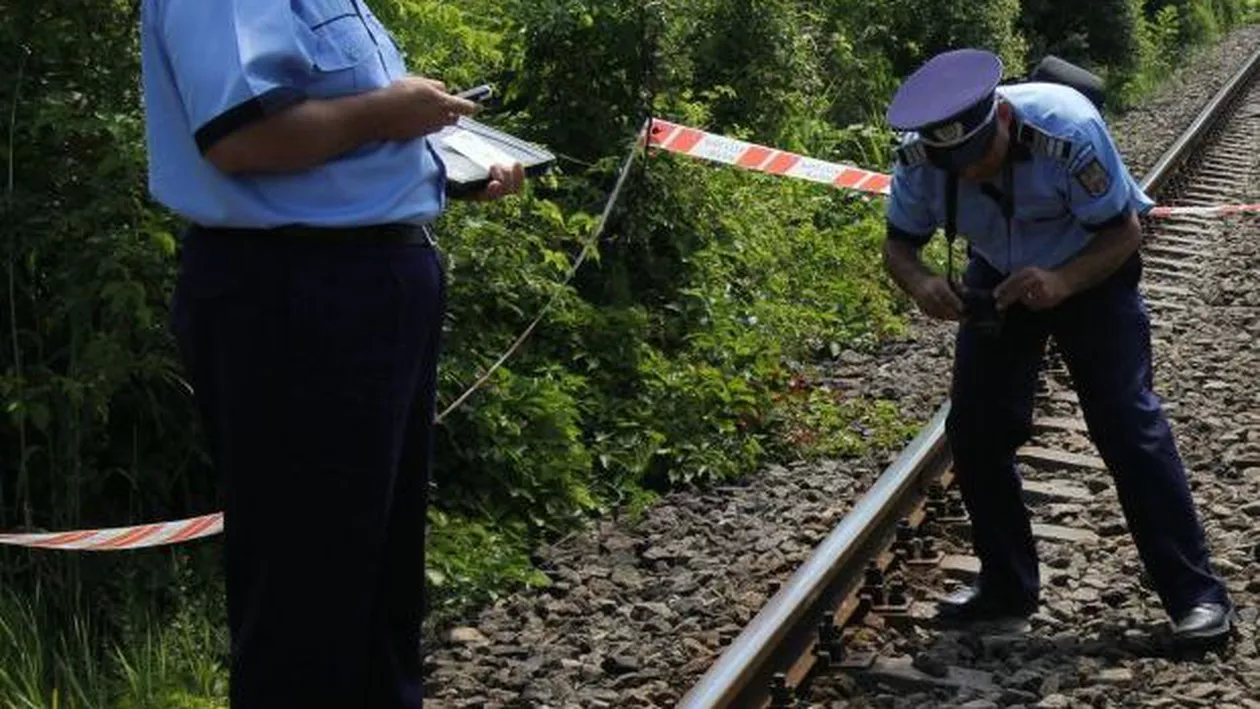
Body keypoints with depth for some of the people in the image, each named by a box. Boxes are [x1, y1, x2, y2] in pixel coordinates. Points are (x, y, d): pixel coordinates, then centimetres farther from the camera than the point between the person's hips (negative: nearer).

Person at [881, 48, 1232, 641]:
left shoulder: (1066, 130, -35)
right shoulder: (919, 156, -24)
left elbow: (1124, 230, -26)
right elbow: (898, 243, -12)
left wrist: (1060, 283, -44)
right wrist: (920, 283, -36)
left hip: (1091, 270, -4)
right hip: (999, 279, 4)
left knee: (1128, 423, -12)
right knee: (975, 429, -1)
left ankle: (1195, 593, -3)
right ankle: (1007, 591, 14)